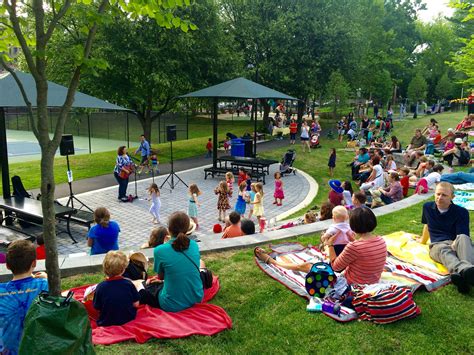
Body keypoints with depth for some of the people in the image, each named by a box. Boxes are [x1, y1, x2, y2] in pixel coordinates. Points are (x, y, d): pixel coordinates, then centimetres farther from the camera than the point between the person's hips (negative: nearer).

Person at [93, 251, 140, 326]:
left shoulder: (101, 287, -19)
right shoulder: (128, 284, -16)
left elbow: (97, 308, -8)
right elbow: (136, 304, -7)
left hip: (107, 323, -1)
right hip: (128, 319, 1)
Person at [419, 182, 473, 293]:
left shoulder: (461, 212, 0)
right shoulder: (428, 207, 13)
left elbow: (462, 237, -10)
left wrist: (453, 246, -29)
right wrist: (423, 241, 45)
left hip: (455, 244, -1)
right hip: (437, 245, 1)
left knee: (463, 238, -39)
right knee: (444, 250, -38)